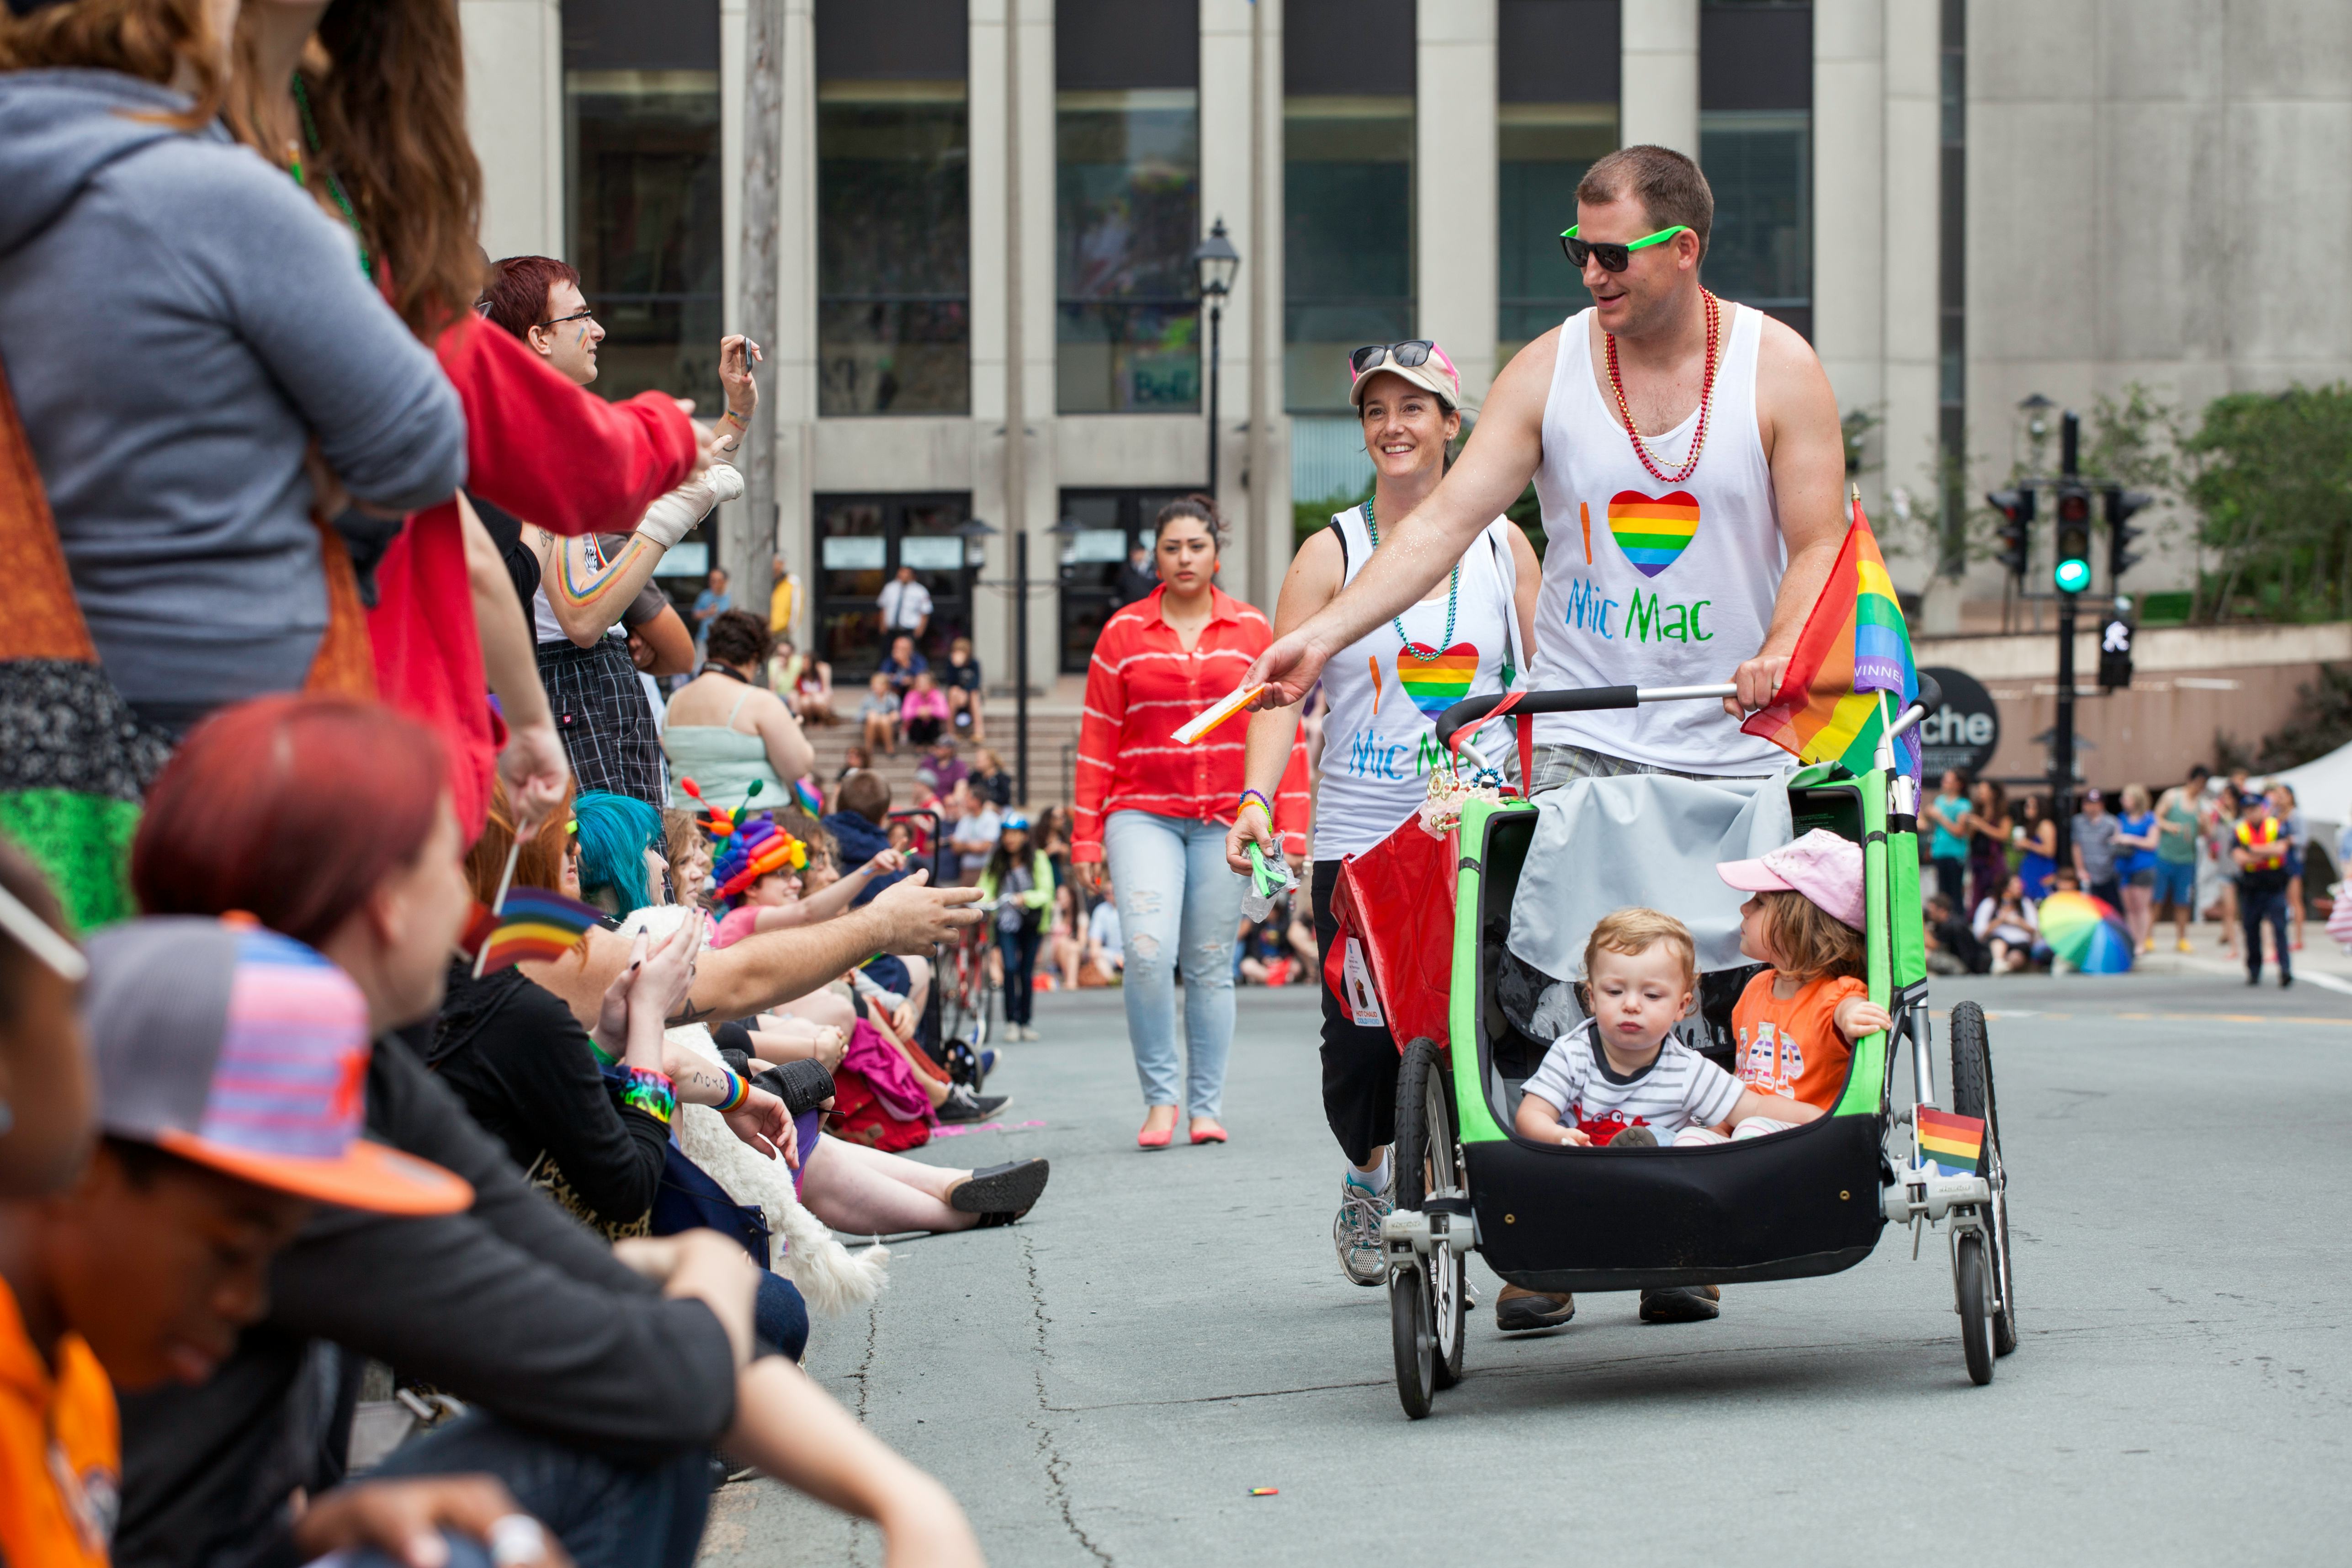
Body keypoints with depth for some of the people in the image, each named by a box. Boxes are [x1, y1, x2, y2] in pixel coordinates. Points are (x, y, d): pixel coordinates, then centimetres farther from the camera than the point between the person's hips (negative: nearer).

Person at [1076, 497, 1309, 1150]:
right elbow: (1098, 740, 6)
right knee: (1148, 953, -18)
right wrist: (1087, 839, 2)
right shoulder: (1123, 634, 6)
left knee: (1210, 967, 3)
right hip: (1143, 813, -1)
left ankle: (1207, 1107, 13)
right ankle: (1160, 1096, -4)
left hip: (1226, 819, 1)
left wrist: (1291, 833, 0)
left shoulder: (1253, 631, 7)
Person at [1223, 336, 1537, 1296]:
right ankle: (1367, 1177, 30)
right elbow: (1281, 690, -4)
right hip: (1359, 837, 0)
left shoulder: (1502, 545, 9)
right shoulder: (1332, 553, 3)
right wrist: (1255, 799, -18)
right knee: (1361, 1040, -2)